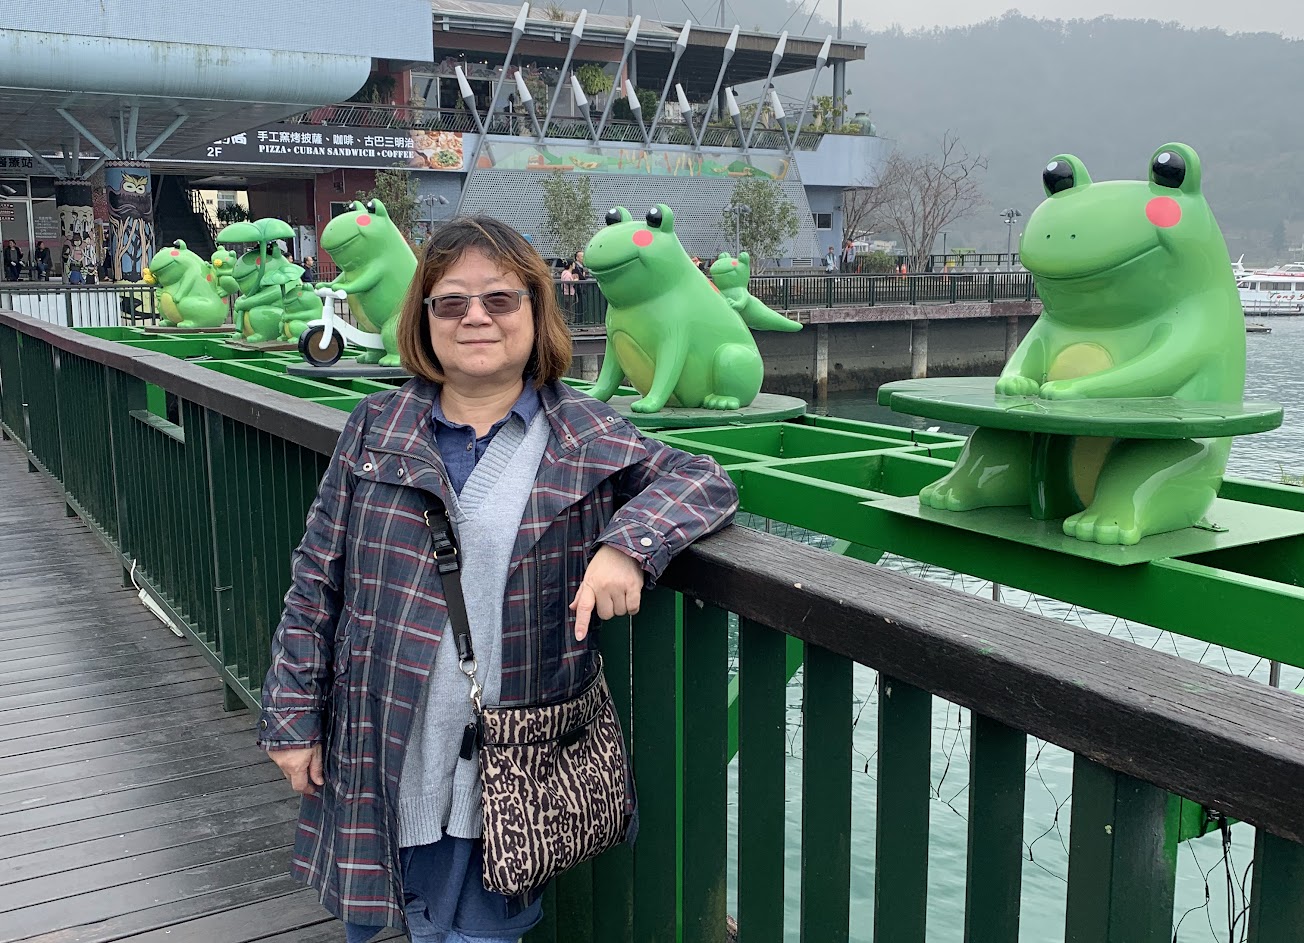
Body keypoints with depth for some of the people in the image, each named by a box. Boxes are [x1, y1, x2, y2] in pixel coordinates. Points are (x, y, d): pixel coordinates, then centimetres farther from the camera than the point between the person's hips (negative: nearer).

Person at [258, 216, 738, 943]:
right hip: (379, 762, 2)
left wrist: (630, 541, -23)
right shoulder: (376, 430, 2)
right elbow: (317, 582, 4)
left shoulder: (587, 436, -2)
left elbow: (705, 481, -4)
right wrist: (293, 716, 3)